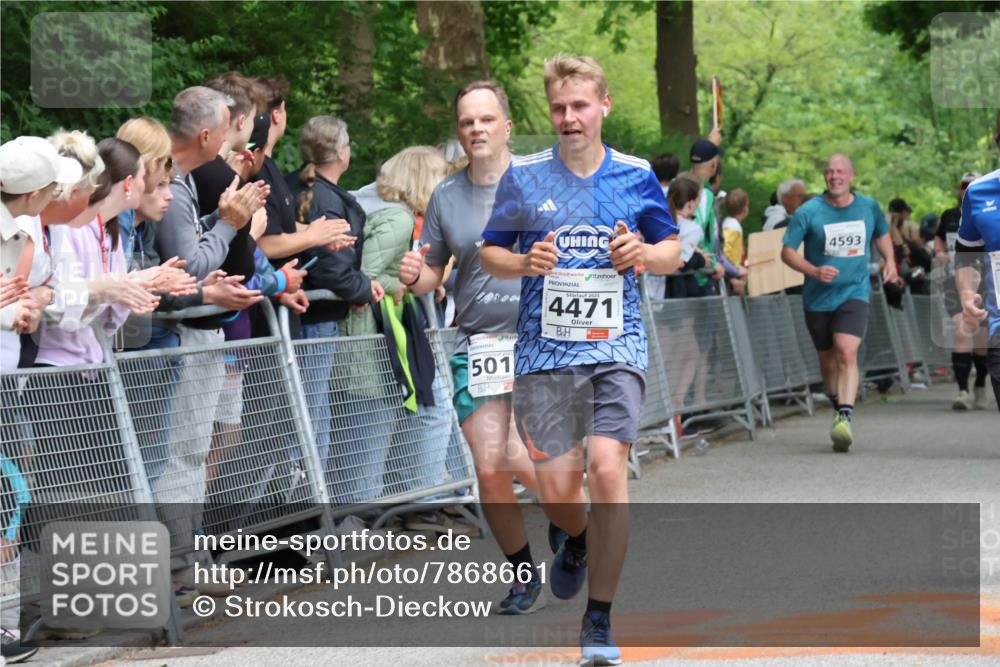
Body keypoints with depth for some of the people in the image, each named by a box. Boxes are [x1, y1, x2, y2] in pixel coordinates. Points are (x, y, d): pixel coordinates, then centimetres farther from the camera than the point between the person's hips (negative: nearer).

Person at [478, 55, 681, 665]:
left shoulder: (637, 176, 4)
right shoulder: (524, 177, 2)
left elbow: (673, 253, 13)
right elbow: (489, 253, 10)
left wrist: (643, 253, -9)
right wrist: (523, 263, -12)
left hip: (617, 347, -1)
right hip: (545, 352, 1)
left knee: (608, 470, -16)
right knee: (557, 491, -2)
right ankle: (578, 540, 38)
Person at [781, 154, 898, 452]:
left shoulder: (869, 207, 2)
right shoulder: (808, 211, -7)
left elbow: (882, 234, 24)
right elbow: (787, 251, -4)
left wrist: (890, 260, 6)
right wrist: (814, 271, -20)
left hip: (854, 294, -1)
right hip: (818, 298, 1)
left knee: (847, 352, -21)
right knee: (828, 360, 11)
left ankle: (845, 418, -28)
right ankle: (839, 409, 35)